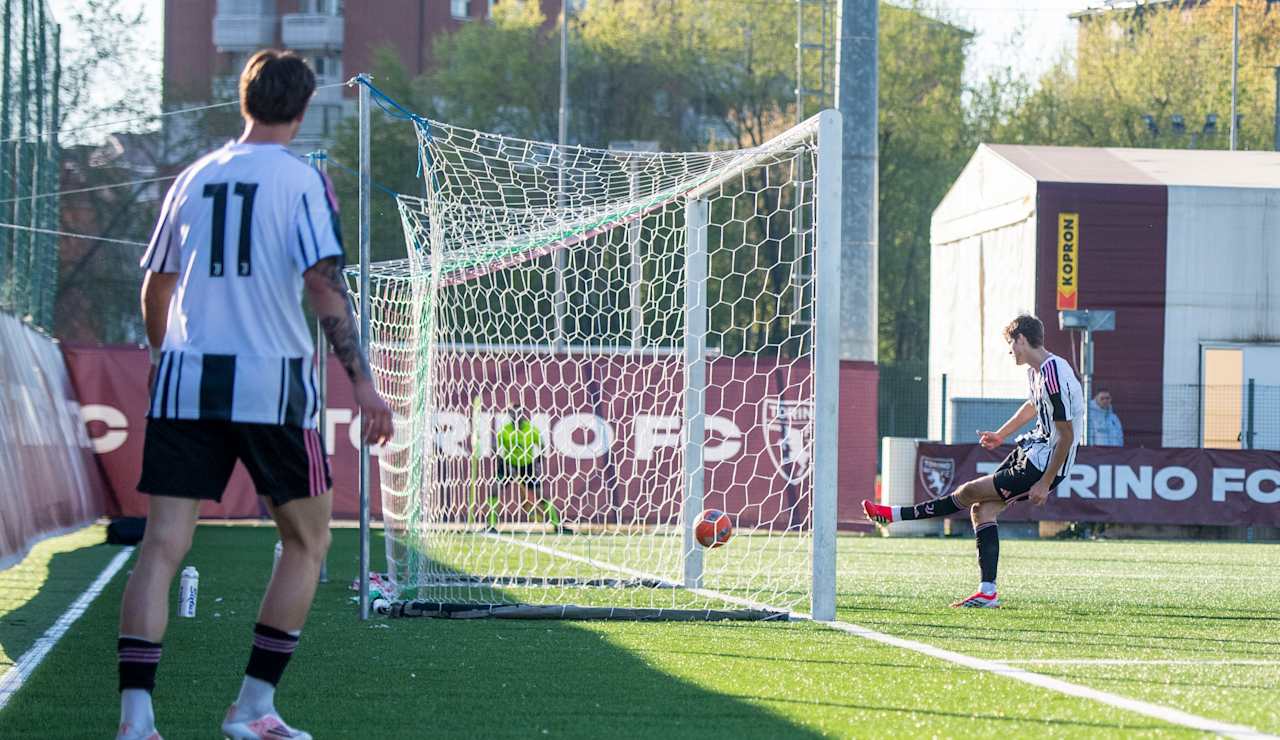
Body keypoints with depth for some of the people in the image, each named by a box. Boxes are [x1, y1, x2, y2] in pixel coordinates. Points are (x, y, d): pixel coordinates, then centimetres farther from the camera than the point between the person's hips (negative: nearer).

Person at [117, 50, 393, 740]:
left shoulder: (194, 178, 14)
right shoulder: (301, 179, -1)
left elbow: (155, 287, 22)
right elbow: (324, 282, -12)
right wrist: (362, 382, -14)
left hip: (184, 377, 4)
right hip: (271, 380, -4)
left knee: (162, 545, -1)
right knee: (307, 542, 13)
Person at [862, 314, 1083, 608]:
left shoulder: (1055, 377, -24)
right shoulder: (1035, 371, 8)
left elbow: (1067, 435, -23)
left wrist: (1045, 483, -21)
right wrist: (1000, 435, 37)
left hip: (1044, 466, -10)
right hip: (1032, 447, 10)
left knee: (970, 493, -7)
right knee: (982, 509, 4)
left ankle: (895, 515, 3)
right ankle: (987, 592, 2)